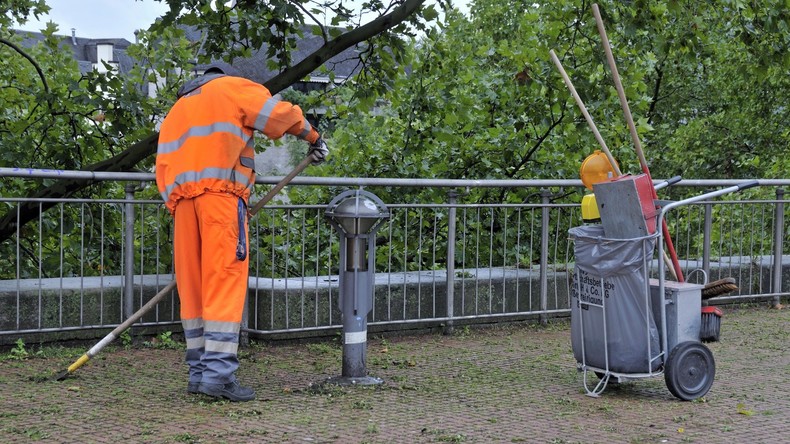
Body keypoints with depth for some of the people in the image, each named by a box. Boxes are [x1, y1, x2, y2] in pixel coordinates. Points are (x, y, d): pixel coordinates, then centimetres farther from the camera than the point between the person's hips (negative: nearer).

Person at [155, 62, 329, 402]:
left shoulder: (176, 110, 32)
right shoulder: (234, 87, 15)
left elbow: (163, 168, 22)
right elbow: (282, 115, 7)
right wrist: (313, 138, 23)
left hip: (181, 196, 6)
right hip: (221, 192, -6)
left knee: (193, 284, 8)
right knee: (225, 282, -10)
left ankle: (199, 373, 10)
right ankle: (219, 373, -16)